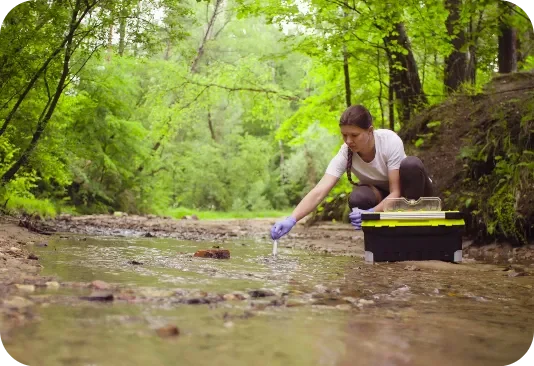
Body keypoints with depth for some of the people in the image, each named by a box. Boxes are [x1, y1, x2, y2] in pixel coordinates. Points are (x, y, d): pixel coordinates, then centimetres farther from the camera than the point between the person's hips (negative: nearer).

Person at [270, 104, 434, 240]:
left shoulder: (390, 141, -31)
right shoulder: (345, 154, -24)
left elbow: (396, 192, -30)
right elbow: (319, 192, -34)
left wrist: (371, 213, -49)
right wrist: (291, 220, -50)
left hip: (411, 188, -1)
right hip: (381, 195, 2)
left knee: (411, 165, -36)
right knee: (357, 199, -34)